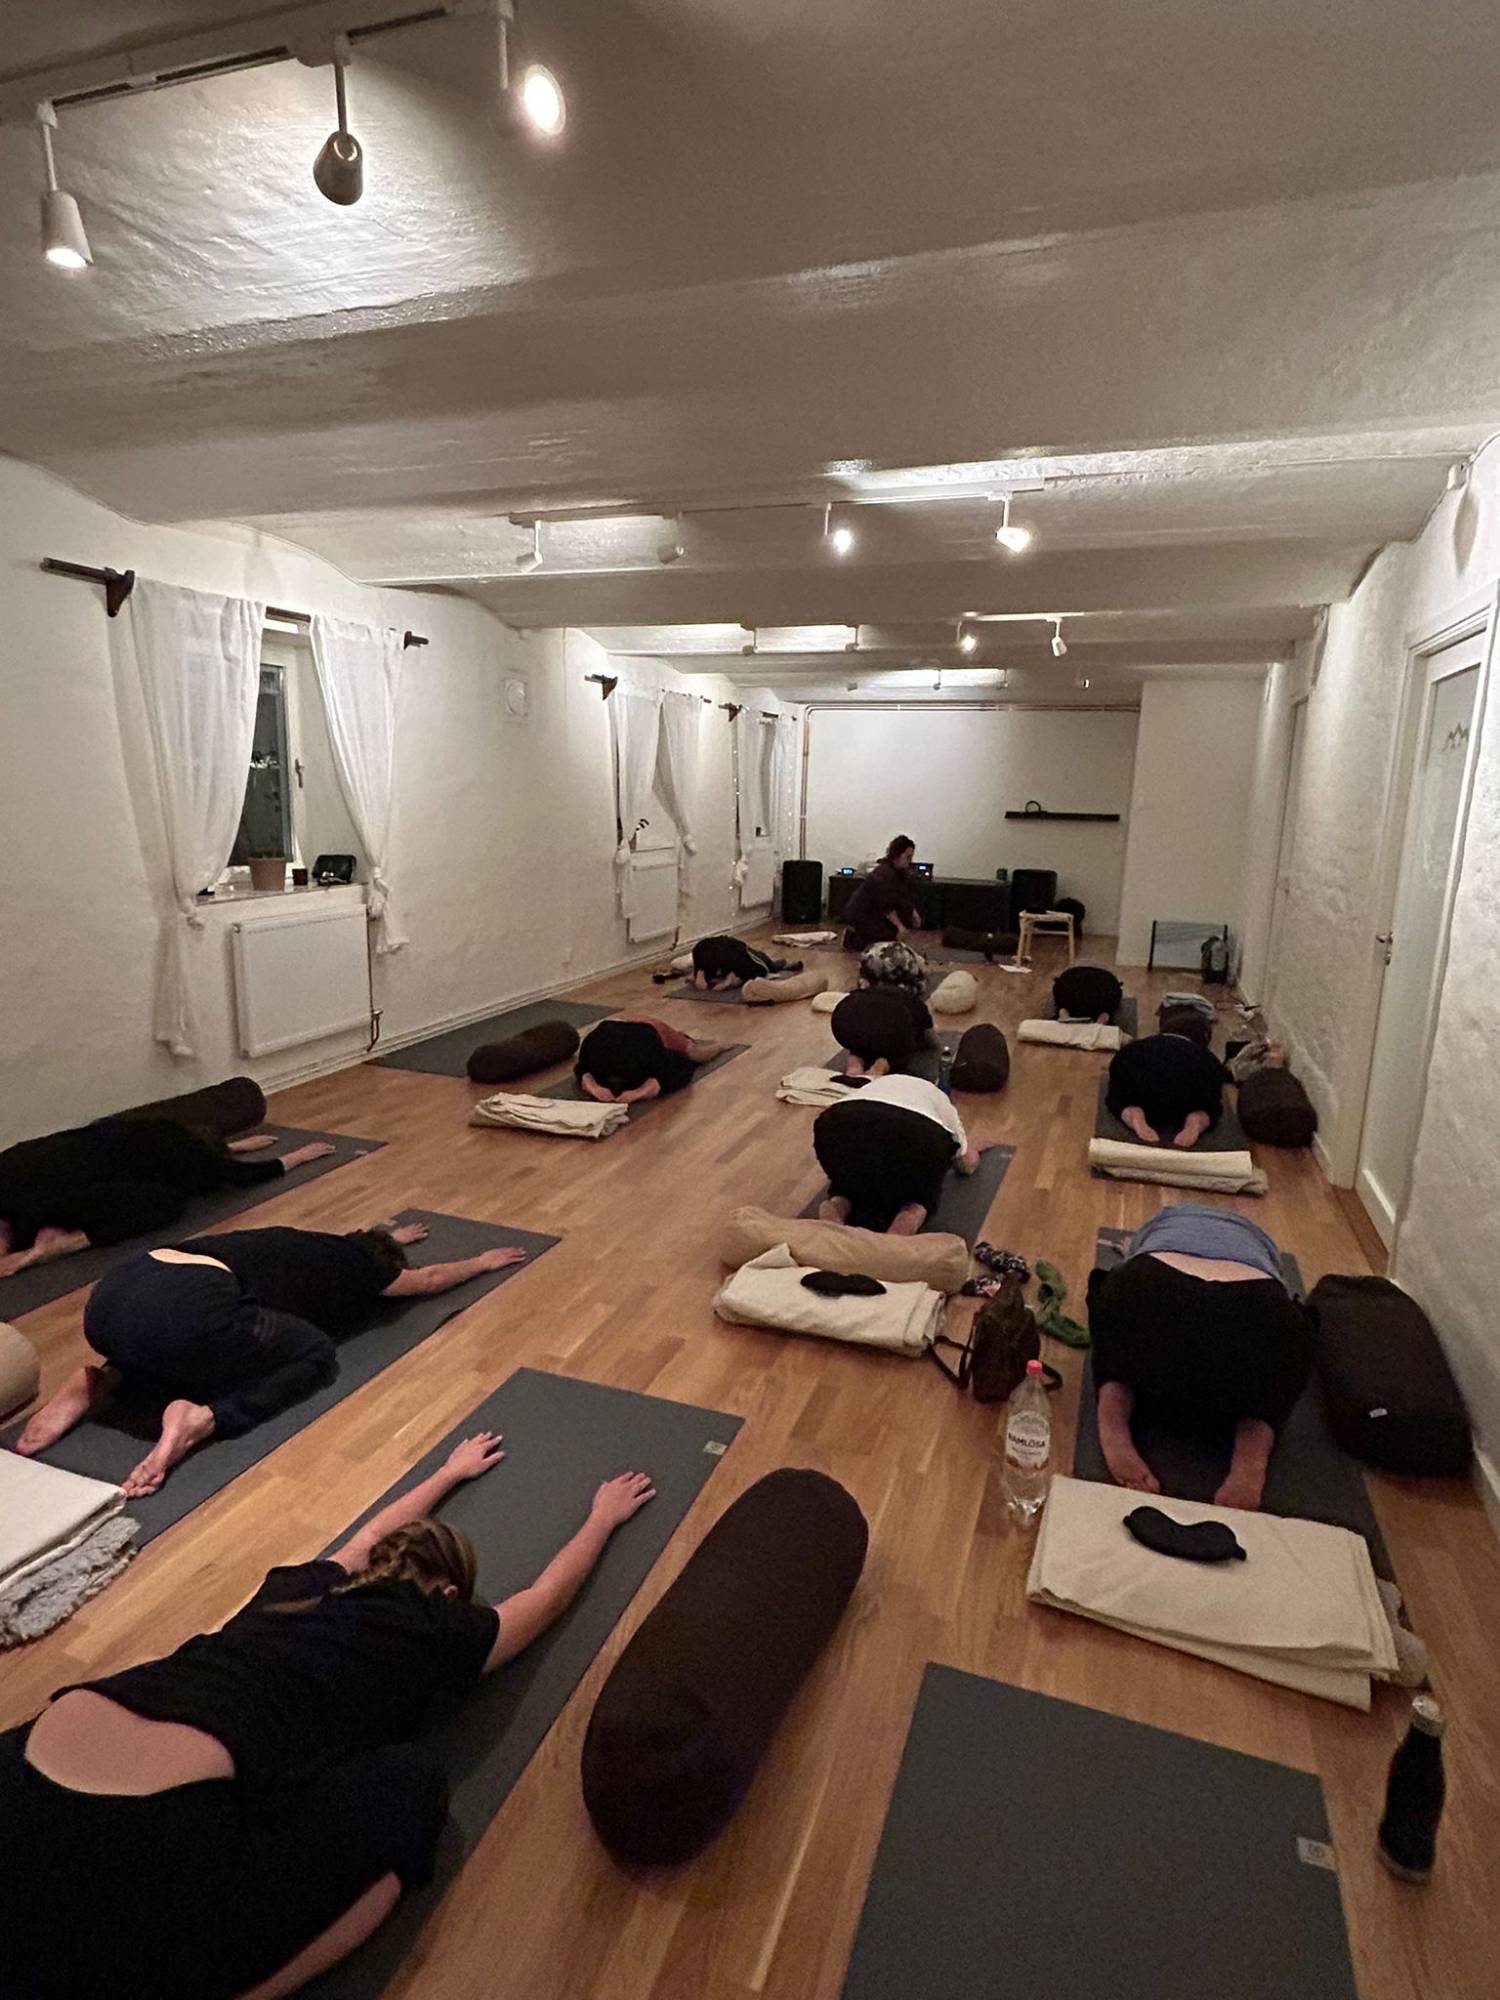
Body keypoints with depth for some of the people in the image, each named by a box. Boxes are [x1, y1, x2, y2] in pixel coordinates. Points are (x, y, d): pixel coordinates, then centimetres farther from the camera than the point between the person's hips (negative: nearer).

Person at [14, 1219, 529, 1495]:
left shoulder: (315, 1244, 33)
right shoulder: (362, 1268, 18)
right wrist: (484, 1261, 57)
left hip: (108, 1298, 8)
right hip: (187, 1311, -8)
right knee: (316, 1356, 15)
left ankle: (99, 1383, 13)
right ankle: (199, 1418, -8)